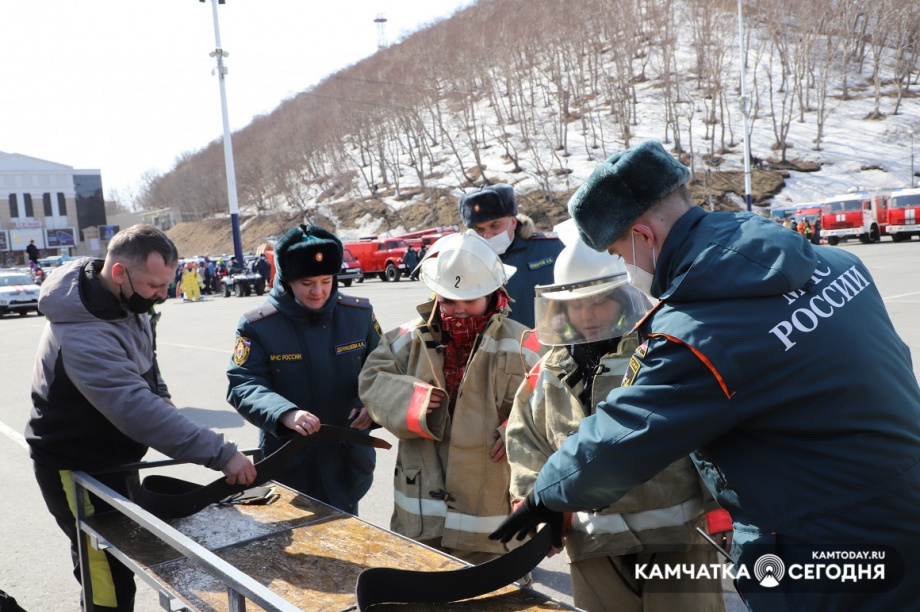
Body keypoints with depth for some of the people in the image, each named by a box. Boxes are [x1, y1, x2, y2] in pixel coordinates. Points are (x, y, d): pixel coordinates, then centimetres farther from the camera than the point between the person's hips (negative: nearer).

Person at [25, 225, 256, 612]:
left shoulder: (127, 301, -4)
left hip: (114, 458, 9)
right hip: (76, 470, -9)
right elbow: (138, 410, -40)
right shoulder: (84, 335, -34)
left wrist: (160, 394, 1)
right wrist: (222, 455, -42)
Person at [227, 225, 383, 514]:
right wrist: (286, 414, -34)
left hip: (348, 462, 3)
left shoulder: (360, 314, -2)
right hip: (289, 466, -2)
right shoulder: (257, 326, -10)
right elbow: (243, 386, -16)